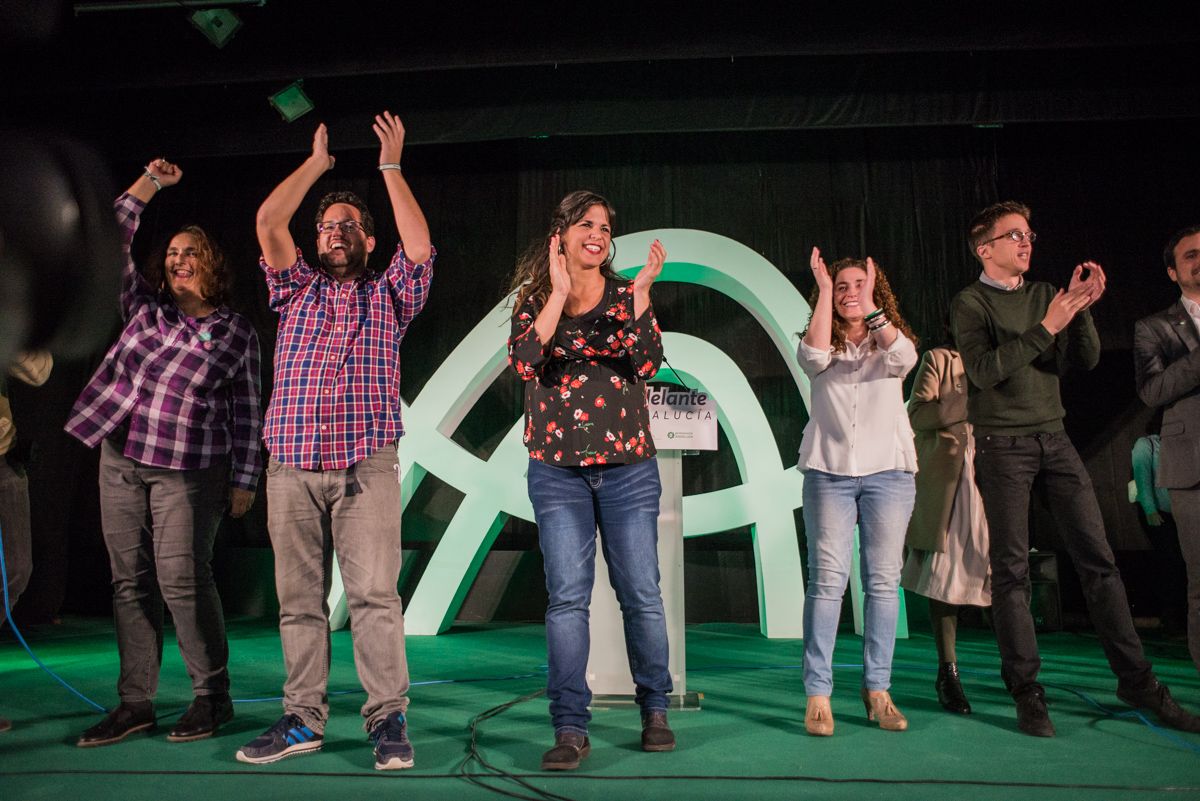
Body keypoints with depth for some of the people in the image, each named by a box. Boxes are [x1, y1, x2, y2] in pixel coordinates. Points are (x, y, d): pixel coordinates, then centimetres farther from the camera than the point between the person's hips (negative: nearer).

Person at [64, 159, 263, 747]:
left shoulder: (237, 333, 3)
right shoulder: (144, 307, 12)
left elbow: (246, 412, 2)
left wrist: (244, 479, -2)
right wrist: (150, 183, 3)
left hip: (189, 470, -4)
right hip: (121, 460, 5)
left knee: (181, 579, -8)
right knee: (130, 581, 6)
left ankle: (212, 697, 6)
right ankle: (135, 703, 14)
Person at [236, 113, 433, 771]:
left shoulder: (387, 294, 15)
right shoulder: (296, 288, 20)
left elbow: (419, 245, -2)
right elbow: (268, 222, 7)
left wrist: (390, 166, 8)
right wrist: (317, 162, 17)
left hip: (366, 467, -2)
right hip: (291, 466, 3)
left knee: (375, 594, -9)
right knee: (299, 598, 5)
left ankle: (388, 719, -3)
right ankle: (302, 719, 13)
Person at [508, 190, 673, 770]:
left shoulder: (627, 295, 6)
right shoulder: (535, 297, 5)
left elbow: (647, 364, -8)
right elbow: (524, 363, -12)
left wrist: (641, 293, -16)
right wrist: (559, 293, -16)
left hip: (629, 466, 1)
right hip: (558, 469, 0)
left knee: (641, 592, 4)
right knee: (567, 596, -5)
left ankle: (654, 711, 22)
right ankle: (570, 729, 2)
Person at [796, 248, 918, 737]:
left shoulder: (889, 340, 12)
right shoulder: (823, 345, 11)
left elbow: (905, 358, -12)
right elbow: (813, 355, -14)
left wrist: (870, 308, -13)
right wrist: (823, 291, -8)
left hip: (889, 471, 1)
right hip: (829, 471, -1)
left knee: (883, 582, 1)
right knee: (827, 581, -7)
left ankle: (877, 690, 10)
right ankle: (817, 695, -4)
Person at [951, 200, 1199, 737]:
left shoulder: (1044, 295, 15)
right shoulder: (970, 304, -1)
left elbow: (1086, 360, 8)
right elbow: (983, 371, -15)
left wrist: (1082, 309, -7)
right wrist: (1045, 328, -18)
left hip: (1053, 437, 5)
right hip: (1001, 445, -5)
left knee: (1097, 557, 3)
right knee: (1011, 568, -2)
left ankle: (1136, 681, 11)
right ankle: (1026, 693, 4)